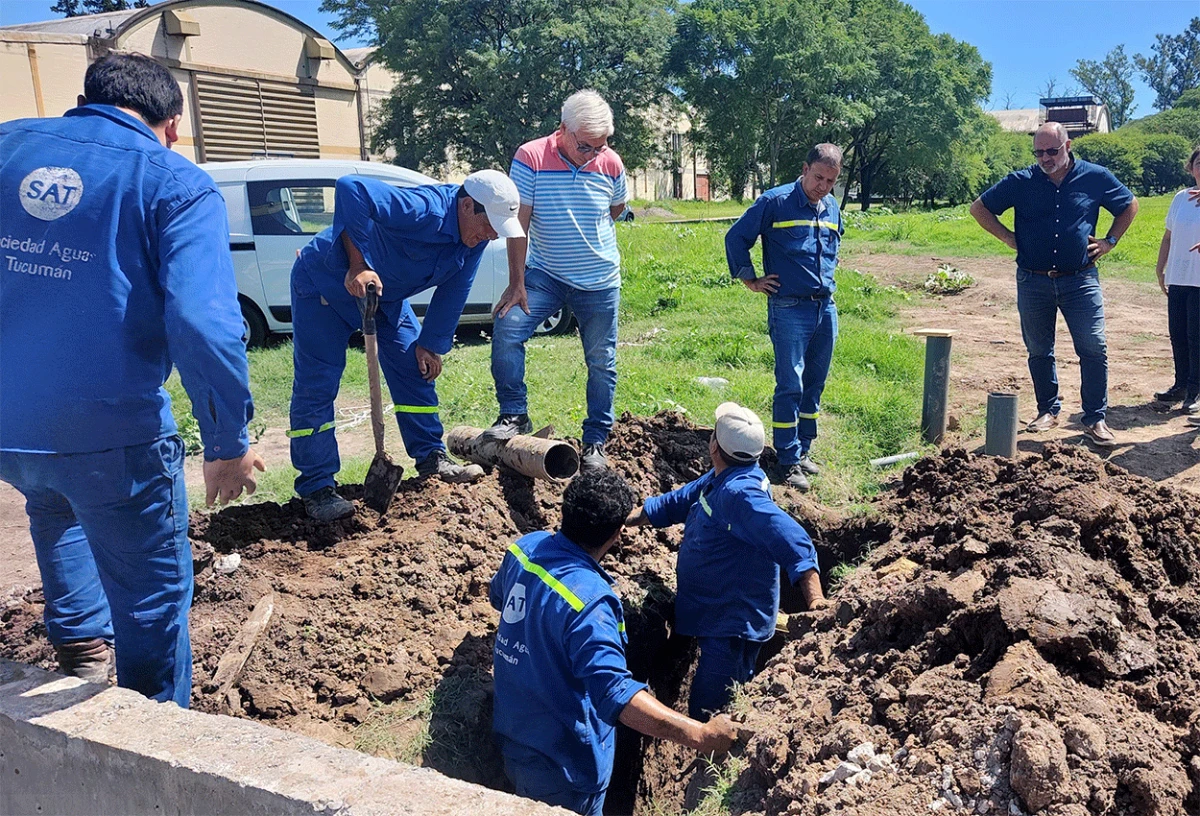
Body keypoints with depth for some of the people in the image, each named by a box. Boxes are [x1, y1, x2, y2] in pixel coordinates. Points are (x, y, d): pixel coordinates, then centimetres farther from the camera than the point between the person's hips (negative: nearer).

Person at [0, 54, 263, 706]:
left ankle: (80, 648, 45)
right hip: (108, 432, -5)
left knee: (55, 509, 38)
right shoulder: (177, 184, -6)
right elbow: (204, 324, -21)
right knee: (152, 599, 13)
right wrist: (229, 442, -12)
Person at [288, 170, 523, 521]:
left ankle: (432, 458, 18)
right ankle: (316, 488, -1)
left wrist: (432, 344, 0)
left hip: (384, 292, 8)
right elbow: (350, 188, -45)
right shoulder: (423, 210, -36)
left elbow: (453, 292, 0)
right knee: (316, 386, -8)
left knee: (416, 369, 6)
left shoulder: (474, 237, -9)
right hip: (325, 284, -8)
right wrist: (357, 266, -43)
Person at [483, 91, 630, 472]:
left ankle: (595, 443, 18)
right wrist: (516, 284, -16)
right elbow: (519, 223, -14)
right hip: (544, 275, -1)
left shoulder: (610, 163, -5)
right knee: (506, 331, -19)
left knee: (601, 362, 5)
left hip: (600, 282, 2)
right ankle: (514, 414, -2)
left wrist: (589, 233, 11)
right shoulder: (530, 157, -13)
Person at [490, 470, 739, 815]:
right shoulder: (588, 597, -35)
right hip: (561, 761, -7)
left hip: (512, 731, 7)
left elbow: (498, 597, 13)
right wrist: (698, 735, -45)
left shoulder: (526, 547, -10)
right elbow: (615, 692, -43)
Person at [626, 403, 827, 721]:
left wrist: (815, 598, -51)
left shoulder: (739, 494, -31)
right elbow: (678, 502, 15)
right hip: (719, 615, 10)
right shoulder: (720, 480, 1)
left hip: (733, 623, -10)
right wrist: (626, 517, 12)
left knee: (708, 714, -2)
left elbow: (789, 539, -41)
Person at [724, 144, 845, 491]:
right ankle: (789, 462, 1)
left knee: (815, 384, 11)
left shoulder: (832, 208, 12)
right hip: (789, 309, -6)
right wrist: (751, 280, -3)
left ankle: (803, 450, 24)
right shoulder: (775, 202, -8)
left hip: (826, 307, 6)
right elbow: (735, 237, -5)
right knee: (790, 385, -7)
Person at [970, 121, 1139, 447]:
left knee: (1094, 349, -5)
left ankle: (1096, 419, 4)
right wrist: (1008, 237, 2)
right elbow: (979, 207, 9)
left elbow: (1130, 205, 18)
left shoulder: (1096, 177, 1)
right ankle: (1048, 410, 26)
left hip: (1080, 281, -1)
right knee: (1039, 351, 10)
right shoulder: (1021, 181, 0)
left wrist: (1110, 241, 7)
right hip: (1033, 282, 1)